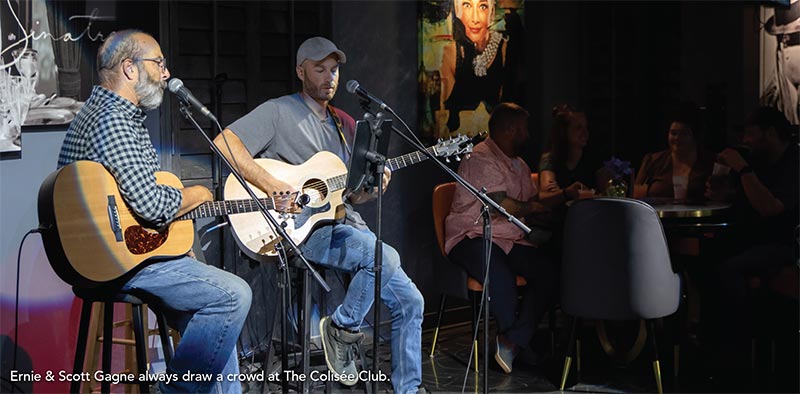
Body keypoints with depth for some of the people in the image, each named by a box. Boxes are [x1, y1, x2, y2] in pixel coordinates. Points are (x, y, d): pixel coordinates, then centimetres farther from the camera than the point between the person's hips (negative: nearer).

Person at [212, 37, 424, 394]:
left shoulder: (345, 124, 19)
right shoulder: (279, 111, -2)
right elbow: (224, 141, -16)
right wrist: (272, 184, -24)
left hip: (345, 225, 8)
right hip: (304, 227, -8)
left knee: (409, 301, 2)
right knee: (386, 258, -31)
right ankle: (342, 328, -8)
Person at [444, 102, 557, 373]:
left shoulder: (519, 165, 22)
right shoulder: (481, 158, -11)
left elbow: (535, 202, 21)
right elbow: (501, 205, -18)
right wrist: (531, 208, -2)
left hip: (510, 239, 9)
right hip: (472, 237, -8)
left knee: (547, 271, -19)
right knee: (503, 279, -35)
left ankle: (511, 342, -21)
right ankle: (516, 338, -6)